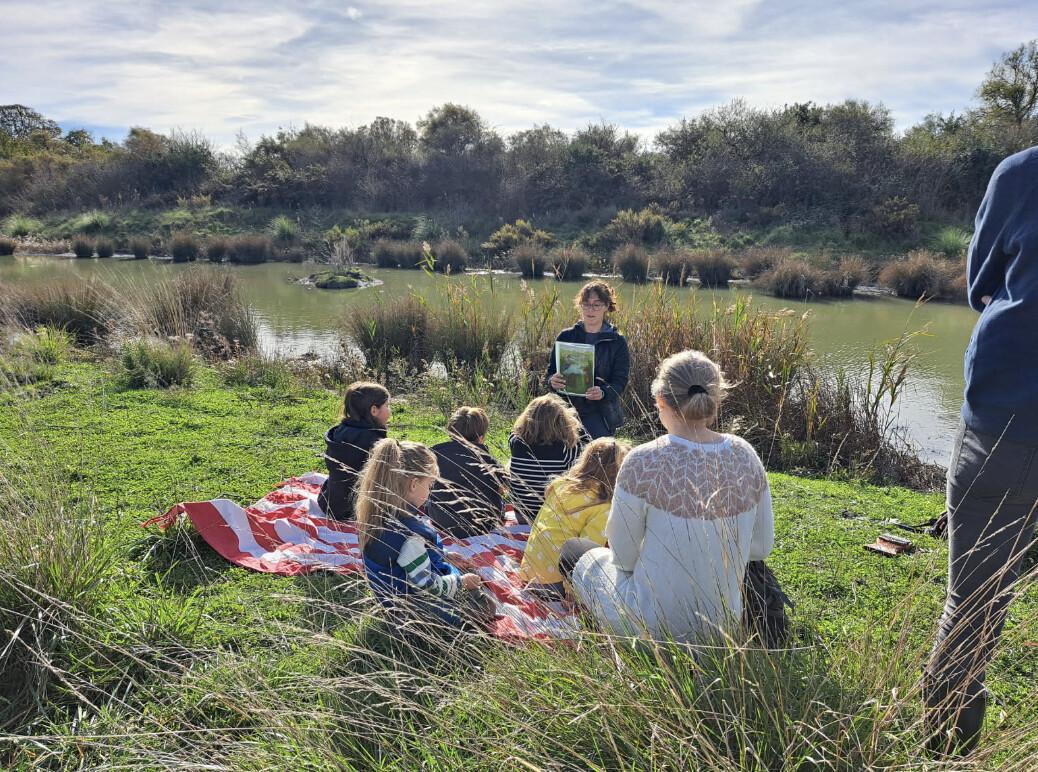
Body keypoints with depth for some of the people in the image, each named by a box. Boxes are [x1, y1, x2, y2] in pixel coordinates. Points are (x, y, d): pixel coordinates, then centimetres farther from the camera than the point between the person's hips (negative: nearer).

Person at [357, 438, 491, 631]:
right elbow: (427, 586, -27)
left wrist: (444, 556, 8)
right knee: (485, 607, -2)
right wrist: (461, 582, -12)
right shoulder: (408, 533, -37)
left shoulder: (380, 513, -8)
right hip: (415, 606, -9)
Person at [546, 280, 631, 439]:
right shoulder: (566, 336, 7)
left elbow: (620, 380, -4)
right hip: (568, 407, 2)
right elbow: (551, 372, 7)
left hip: (600, 412, -2)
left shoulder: (617, 341, 1)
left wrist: (603, 392, -26)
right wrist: (552, 381, -18)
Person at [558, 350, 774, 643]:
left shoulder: (644, 462, -23)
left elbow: (624, 557, -12)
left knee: (574, 550, 21)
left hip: (655, 627, -5)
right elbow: (761, 547, 2)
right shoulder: (745, 455, -8)